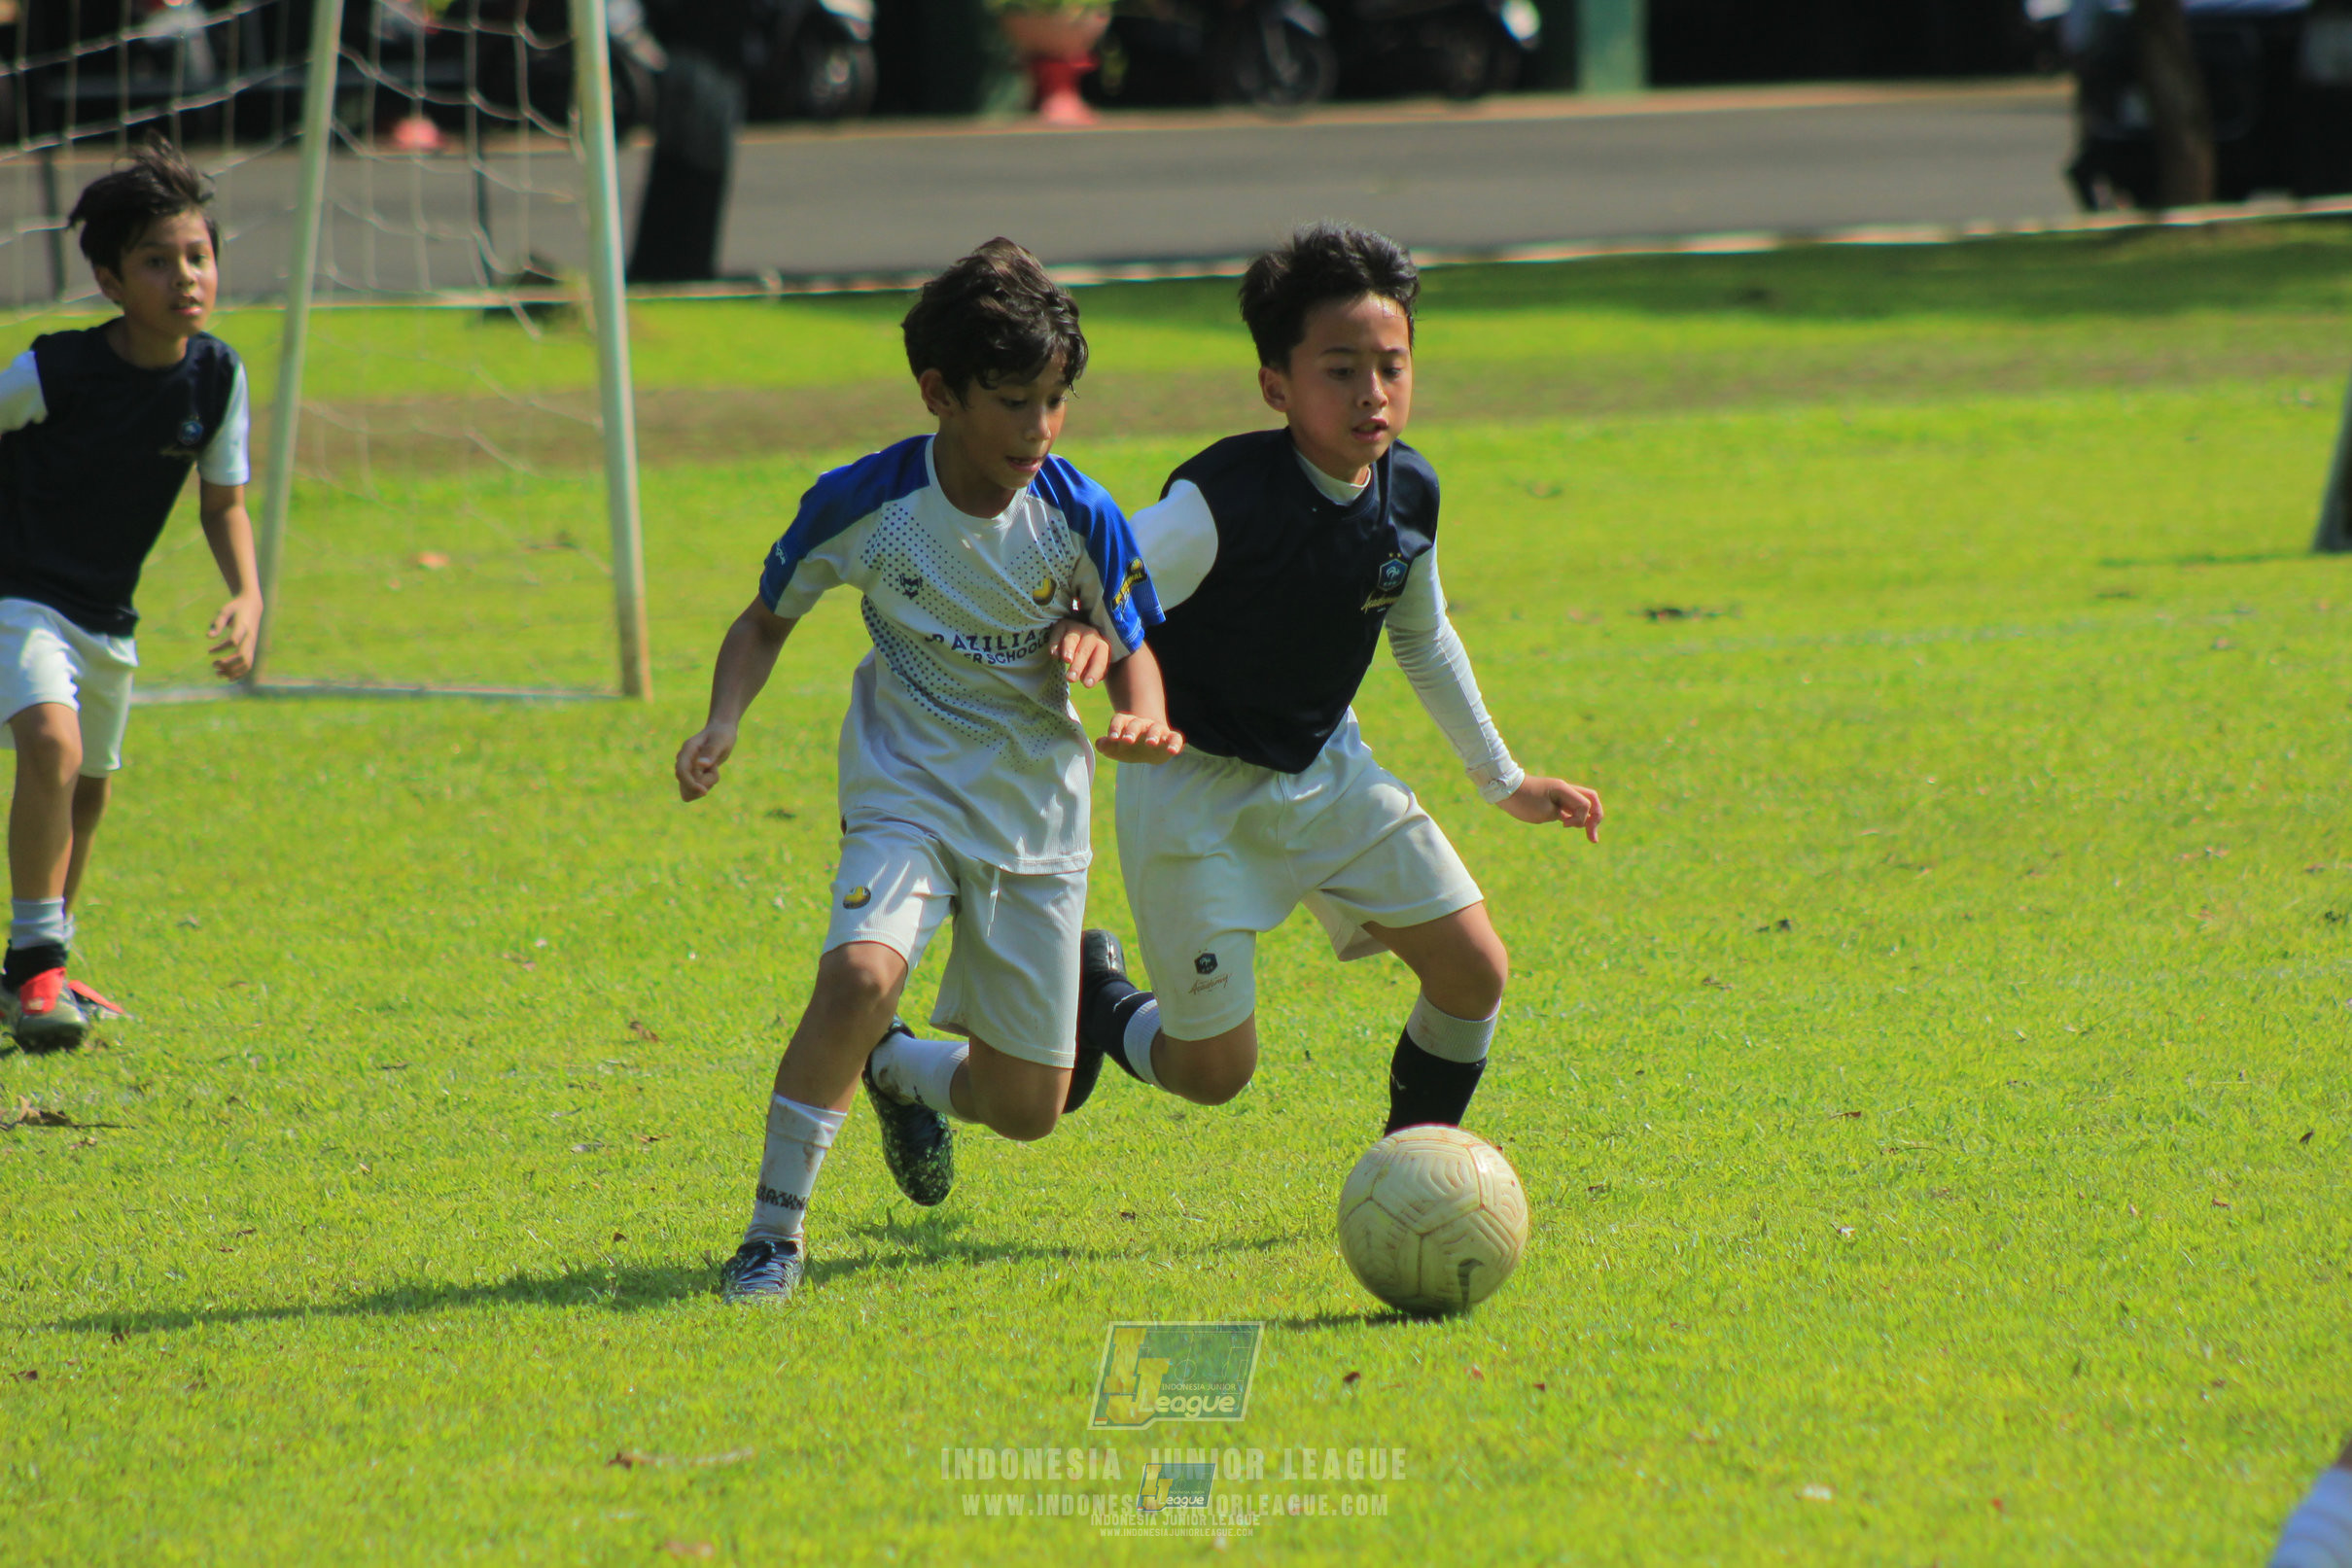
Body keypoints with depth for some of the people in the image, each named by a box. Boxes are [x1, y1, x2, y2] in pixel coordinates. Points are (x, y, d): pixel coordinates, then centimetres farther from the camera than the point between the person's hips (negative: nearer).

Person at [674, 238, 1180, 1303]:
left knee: (1027, 1106, 9)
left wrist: (1143, 722, -23)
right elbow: (768, 619, 2)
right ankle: (774, 1230, -17)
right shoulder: (863, 505, -15)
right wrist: (723, 726, -16)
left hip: (1038, 810, 2)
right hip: (907, 791, -2)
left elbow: (1132, 655, 1)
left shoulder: (1081, 519, -13)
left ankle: (896, 1072, 45)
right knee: (860, 974, -33)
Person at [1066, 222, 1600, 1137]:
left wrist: (1503, 780, 21)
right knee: (1216, 1068, -4)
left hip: (1326, 769, 6)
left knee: (1474, 972, -2)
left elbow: (1424, 640, 12)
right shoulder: (1221, 503, -29)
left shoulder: (1408, 493, -7)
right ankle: (1096, 1002, 29)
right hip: (1199, 787, -6)